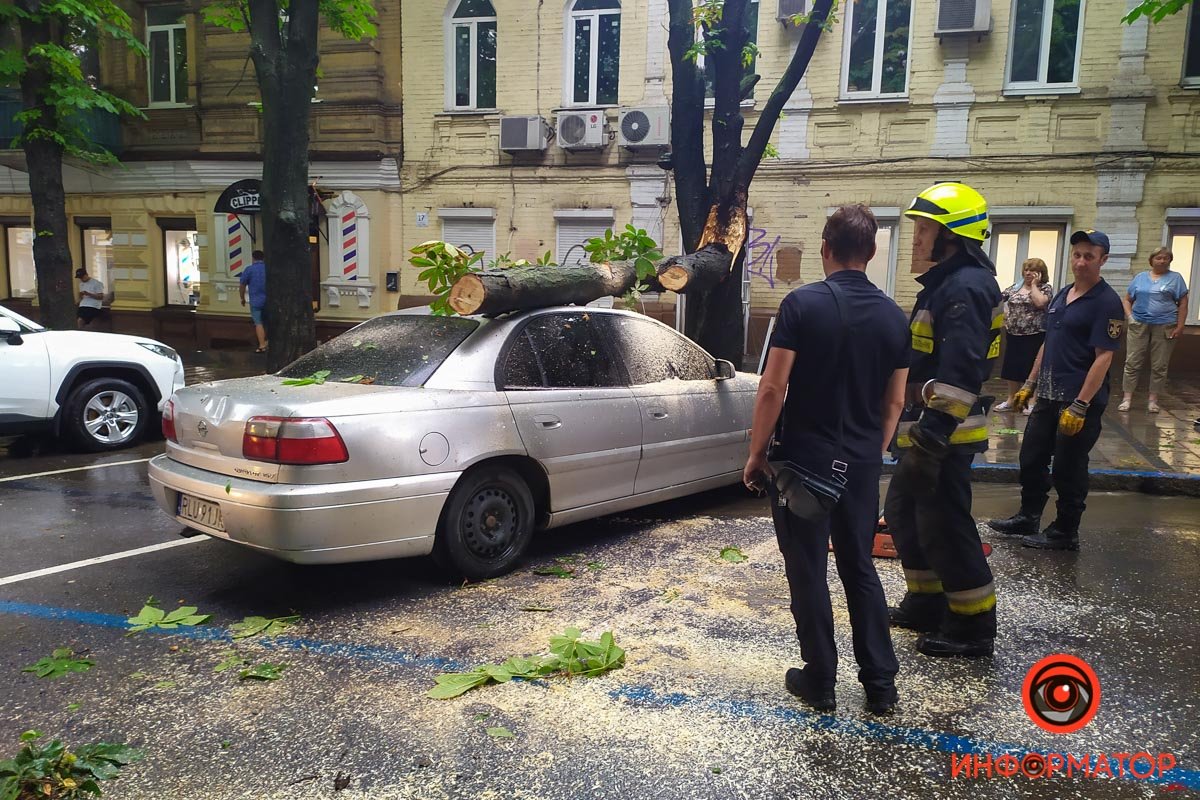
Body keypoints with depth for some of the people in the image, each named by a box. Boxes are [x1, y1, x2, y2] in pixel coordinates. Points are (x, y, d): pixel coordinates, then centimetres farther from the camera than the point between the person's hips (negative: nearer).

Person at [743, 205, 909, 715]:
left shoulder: (803, 304, -12)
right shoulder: (892, 316, 3)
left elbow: (772, 389, -15)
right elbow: (894, 402, 9)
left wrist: (756, 453, -5)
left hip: (804, 460, -4)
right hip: (861, 464, 5)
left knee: (808, 572, 7)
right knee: (860, 568, 17)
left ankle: (819, 682, 18)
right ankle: (881, 684, 21)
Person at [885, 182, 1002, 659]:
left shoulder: (965, 288, -18)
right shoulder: (945, 284, 16)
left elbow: (959, 376, -26)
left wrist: (931, 440, -28)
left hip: (943, 436, -11)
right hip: (925, 430, 11)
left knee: (944, 528, -2)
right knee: (904, 513, 19)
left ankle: (973, 627, 12)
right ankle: (926, 603, 33)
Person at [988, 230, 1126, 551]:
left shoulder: (1107, 302, -13)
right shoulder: (1062, 295, 12)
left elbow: (1103, 357, -18)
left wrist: (1080, 406, -22)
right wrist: (1029, 384, 17)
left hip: (1080, 399, -8)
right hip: (1048, 396, 8)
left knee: (1068, 470, 2)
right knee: (1031, 458, 15)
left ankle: (1065, 533, 17)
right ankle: (1027, 518, 30)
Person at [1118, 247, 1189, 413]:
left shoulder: (1175, 278, 6)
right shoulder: (1140, 278, 12)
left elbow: (1183, 303, 3)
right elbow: (1127, 299, 15)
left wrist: (1180, 326, -5)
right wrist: (1129, 316, -2)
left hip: (1165, 327, -1)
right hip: (1139, 326, 1)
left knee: (1159, 366, 2)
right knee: (1132, 363, -2)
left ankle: (1153, 400, 11)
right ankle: (1127, 398, 2)